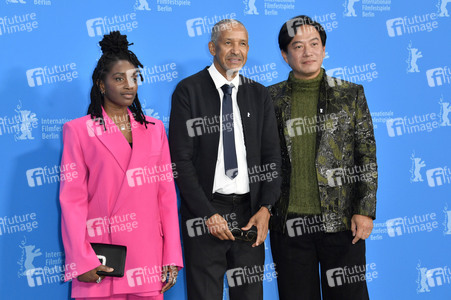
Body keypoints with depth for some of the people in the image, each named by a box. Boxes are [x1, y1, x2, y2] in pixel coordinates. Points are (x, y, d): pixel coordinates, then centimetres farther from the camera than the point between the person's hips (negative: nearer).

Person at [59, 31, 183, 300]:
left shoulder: (154, 130, 12)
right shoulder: (79, 130, 2)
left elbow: (167, 195, 8)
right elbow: (72, 200, -3)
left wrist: (172, 257, 2)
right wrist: (82, 262, -12)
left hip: (148, 260, 3)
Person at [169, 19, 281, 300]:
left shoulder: (259, 94, 11)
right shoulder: (189, 90, -2)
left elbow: (272, 155, 8)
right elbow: (181, 158, -6)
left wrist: (265, 208, -5)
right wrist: (207, 213, -12)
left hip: (250, 214, 4)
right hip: (205, 211, -3)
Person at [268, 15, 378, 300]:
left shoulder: (351, 95, 4)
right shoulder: (271, 99, 5)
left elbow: (367, 157, 2)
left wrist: (365, 211, -5)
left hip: (342, 221, -1)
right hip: (289, 223, 1)